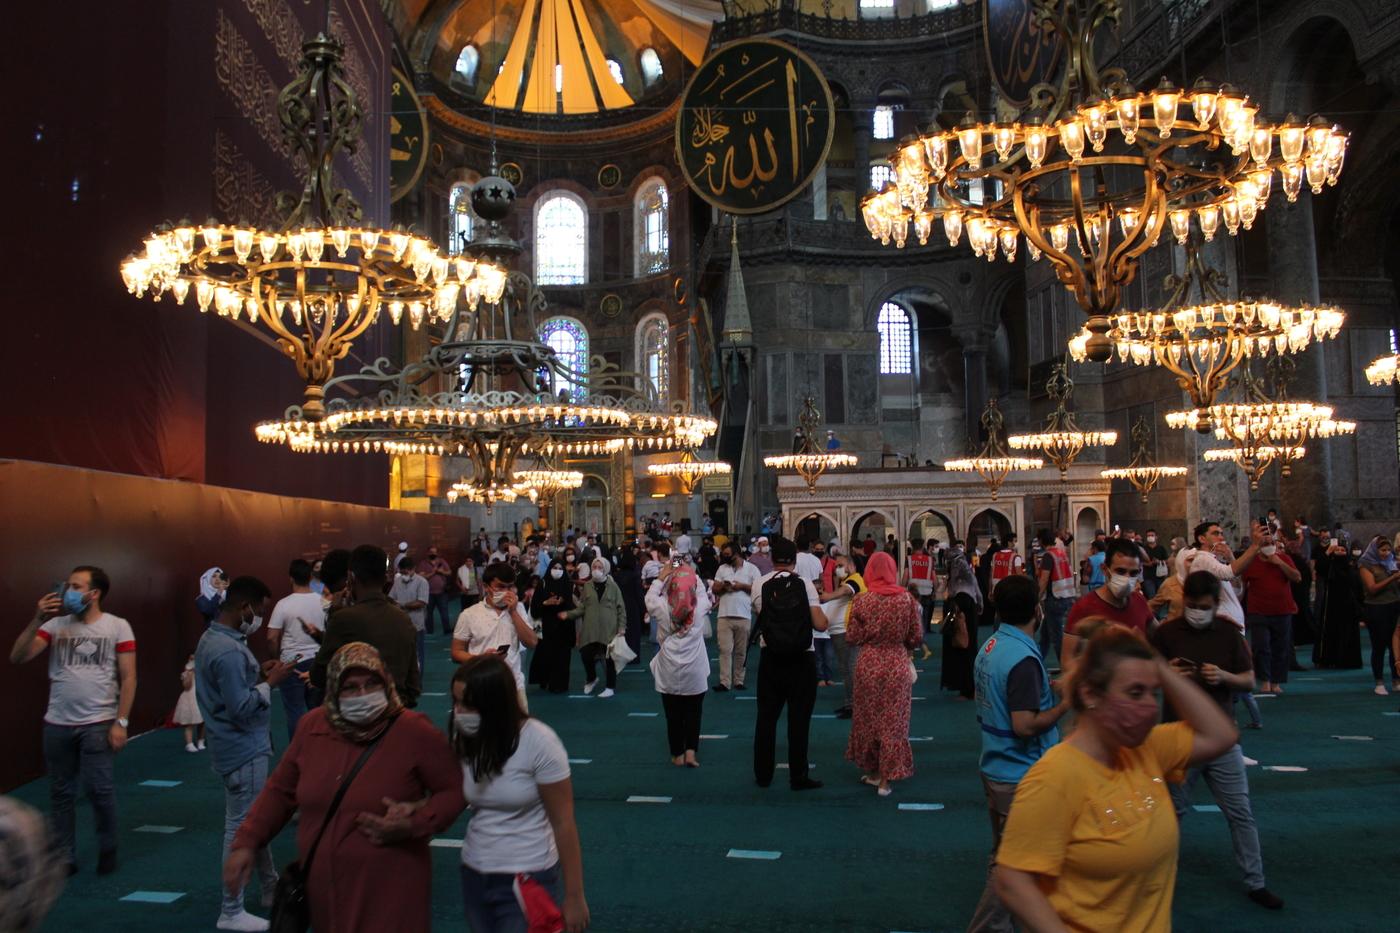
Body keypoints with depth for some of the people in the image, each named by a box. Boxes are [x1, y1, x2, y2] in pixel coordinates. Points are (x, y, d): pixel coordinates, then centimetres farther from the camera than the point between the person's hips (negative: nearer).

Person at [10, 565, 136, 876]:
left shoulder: (117, 626, -3)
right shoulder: (55, 625, 3)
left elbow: (128, 678, -4)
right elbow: (17, 658, -6)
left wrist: (121, 722, -10)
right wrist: (37, 620, -16)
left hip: (98, 724, -3)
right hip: (57, 724, 3)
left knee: (99, 789, -3)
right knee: (60, 793, 11)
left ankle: (108, 850, 18)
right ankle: (64, 857, 23)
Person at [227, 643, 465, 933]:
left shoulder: (415, 732, -13)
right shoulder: (313, 726, 1)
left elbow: (454, 790, -6)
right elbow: (280, 791, 14)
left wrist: (413, 826, -19)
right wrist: (246, 842, 6)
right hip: (322, 888, 5)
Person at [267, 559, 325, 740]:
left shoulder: (283, 604, -12)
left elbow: (272, 638, -12)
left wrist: (278, 657, 3)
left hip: (292, 664, -3)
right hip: (318, 661, 3)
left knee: (295, 712, 6)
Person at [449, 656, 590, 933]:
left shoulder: (538, 743, -19)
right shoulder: (463, 739, -3)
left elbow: (563, 824, -14)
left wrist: (574, 896, -12)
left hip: (528, 880, -5)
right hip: (474, 876, 5)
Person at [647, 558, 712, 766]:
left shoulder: (663, 607, -10)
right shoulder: (700, 607, -9)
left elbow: (649, 598, 10)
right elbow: (702, 591, 11)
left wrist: (661, 577, 14)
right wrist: (690, 573, 14)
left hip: (669, 672, 0)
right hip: (695, 671, 0)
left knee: (673, 714, 10)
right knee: (693, 713, 11)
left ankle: (677, 754, 18)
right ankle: (690, 752, 5)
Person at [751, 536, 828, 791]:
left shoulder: (760, 585, -3)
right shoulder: (805, 585, -8)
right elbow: (820, 625, -12)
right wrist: (824, 616, 9)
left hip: (770, 658, 2)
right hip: (802, 659, -2)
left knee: (766, 716, 12)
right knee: (799, 719, 6)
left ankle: (763, 774, 20)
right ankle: (798, 777, 11)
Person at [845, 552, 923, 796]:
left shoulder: (861, 600, -9)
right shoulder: (907, 598, -7)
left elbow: (852, 637, -6)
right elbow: (917, 637, -2)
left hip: (869, 664, 0)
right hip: (897, 664, 0)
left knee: (868, 718, 17)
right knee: (892, 721, 8)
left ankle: (873, 771, 30)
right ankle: (885, 779, 11)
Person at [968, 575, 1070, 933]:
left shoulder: (991, 646, 3)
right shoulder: (1023, 659, -24)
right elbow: (1025, 726, -27)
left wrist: (1044, 689, 14)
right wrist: (1066, 703, -16)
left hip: (995, 767, 9)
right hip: (1020, 777, -9)